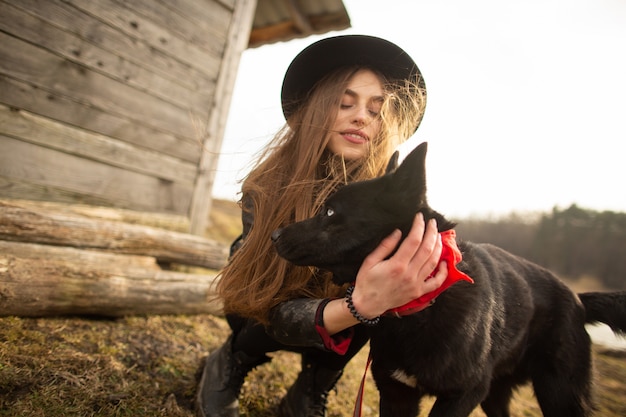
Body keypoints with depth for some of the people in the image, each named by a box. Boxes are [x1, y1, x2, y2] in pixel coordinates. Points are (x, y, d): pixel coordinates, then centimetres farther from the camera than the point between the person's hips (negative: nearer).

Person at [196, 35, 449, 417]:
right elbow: (276, 311, -32)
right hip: (263, 318, 0)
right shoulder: (267, 187, -27)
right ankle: (226, 368, 0)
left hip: (342, 325, 1)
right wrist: (359, 305, -53)